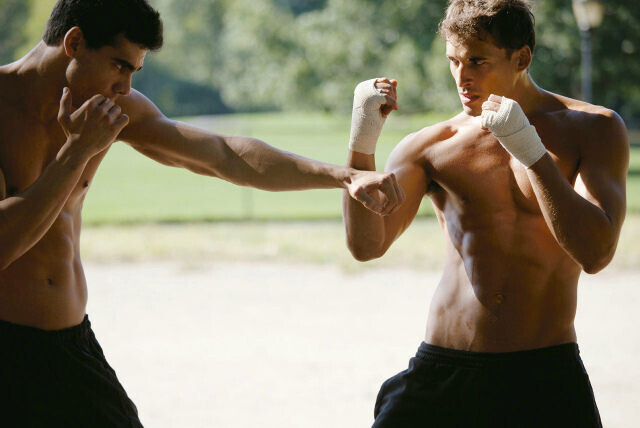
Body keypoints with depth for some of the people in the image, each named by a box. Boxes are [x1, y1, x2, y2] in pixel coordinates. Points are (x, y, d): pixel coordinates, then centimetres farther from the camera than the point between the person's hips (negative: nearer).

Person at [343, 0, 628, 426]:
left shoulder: (594, 129, 2)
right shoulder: (432, 147, 6)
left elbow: (595, 253, -10)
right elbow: (367, 244, -6)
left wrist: (531, 152, -18)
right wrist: (362, 142, -18)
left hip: (547, 375, -1)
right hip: (441, 371, 1)